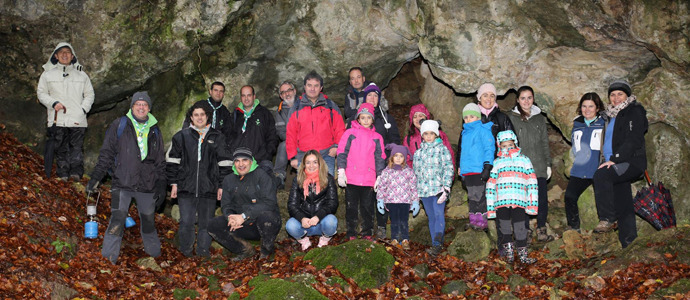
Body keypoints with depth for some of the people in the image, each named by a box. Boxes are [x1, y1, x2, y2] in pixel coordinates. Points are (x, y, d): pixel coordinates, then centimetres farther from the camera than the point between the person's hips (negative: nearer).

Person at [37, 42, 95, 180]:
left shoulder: (81, 75, 16)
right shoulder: (48, 74, 13)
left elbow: (89, 94, 18)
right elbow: (41, 93, 12)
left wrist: (84, 108, 1)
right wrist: (53, 103, -7)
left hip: (77, 119, 0)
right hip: (57, 119, 0)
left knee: (77, 146, -7)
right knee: (60, 147, 0)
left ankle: (76, 172, -9)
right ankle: (63, 173, 4)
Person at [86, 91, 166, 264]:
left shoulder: (154, 131, 11)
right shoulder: (119, 126, 2)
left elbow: (160, 161, 16)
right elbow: (107, 153, 2)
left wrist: (161, 184, 8)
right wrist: (96, 177, -5)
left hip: (147, 186, 3)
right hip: (122, 184, -3)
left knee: (148, 220, 15)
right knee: (117, 219, -13)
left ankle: (154, 252, 34)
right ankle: (109, 256, -5)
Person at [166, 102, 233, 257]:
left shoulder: (217, 137, 8)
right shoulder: (181, 136, 8)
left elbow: (225, 163, 9)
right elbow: (172, 161, 10)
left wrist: (222, 185, 4)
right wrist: (174, 183, 4)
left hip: (209, 189, 0)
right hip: (186, 188, 0)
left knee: (206, 223, 5)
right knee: (186, 223, 0)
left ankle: (203, 251, 20)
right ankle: (186, 252, 16)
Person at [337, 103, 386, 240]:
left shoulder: (377, 137, 13)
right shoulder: (350, 133, 5)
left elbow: (380, 158, 13)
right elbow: (342, 152, 2)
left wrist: (380, 176, 6)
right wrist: (341, 171, -7)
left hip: (369, 180, 2)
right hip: (351, 178, -2)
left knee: (368, 206, 6)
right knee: (351, 206, 3)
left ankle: (367, 233, 15)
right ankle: (351, 234, 10)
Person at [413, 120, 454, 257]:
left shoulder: (442, 149, 1)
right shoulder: (419, 151, 14)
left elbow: (448, 168, -4)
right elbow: (415, 170, 20)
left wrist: (446, 187, -12)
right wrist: (416, 189, 16)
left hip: (438, 188, -5)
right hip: (423, 189, 5)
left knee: (439, 215, -14)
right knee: (431, 217, 8)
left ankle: (437, 244, -21)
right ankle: (436, 245, 13)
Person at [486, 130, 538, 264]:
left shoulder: (524, 160, 11)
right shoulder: (496, 163, 13)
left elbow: (532, 182, 7)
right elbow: (490, 185, 12)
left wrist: (532, 203, 0)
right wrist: (490, 207, 7)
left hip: (519, 201, -1)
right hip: (501, 202, 1)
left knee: (520, 228, 2)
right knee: (504, 228, 7)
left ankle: (523, 254, 12)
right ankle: (508, 252, 19)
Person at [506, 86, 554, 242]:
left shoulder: (540, 118, 15)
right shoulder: (511, 118, 4)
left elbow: (545, 143, 18)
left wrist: (548, 164, 13)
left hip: (539, 167, 3)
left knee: (542, 200, 1)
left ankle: (541, 231, 13)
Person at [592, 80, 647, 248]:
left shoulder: (635, 111, -3)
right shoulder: (613, 116, 22)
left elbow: (633, 140, -16)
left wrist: (614, 159, -22)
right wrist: (610, 160, 14)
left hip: (632, 163, -8)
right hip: (618, 165, 8)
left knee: (601, 175, -32)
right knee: (623, 206, 5)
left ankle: (607, 219, -27)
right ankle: (629, 244, 8)